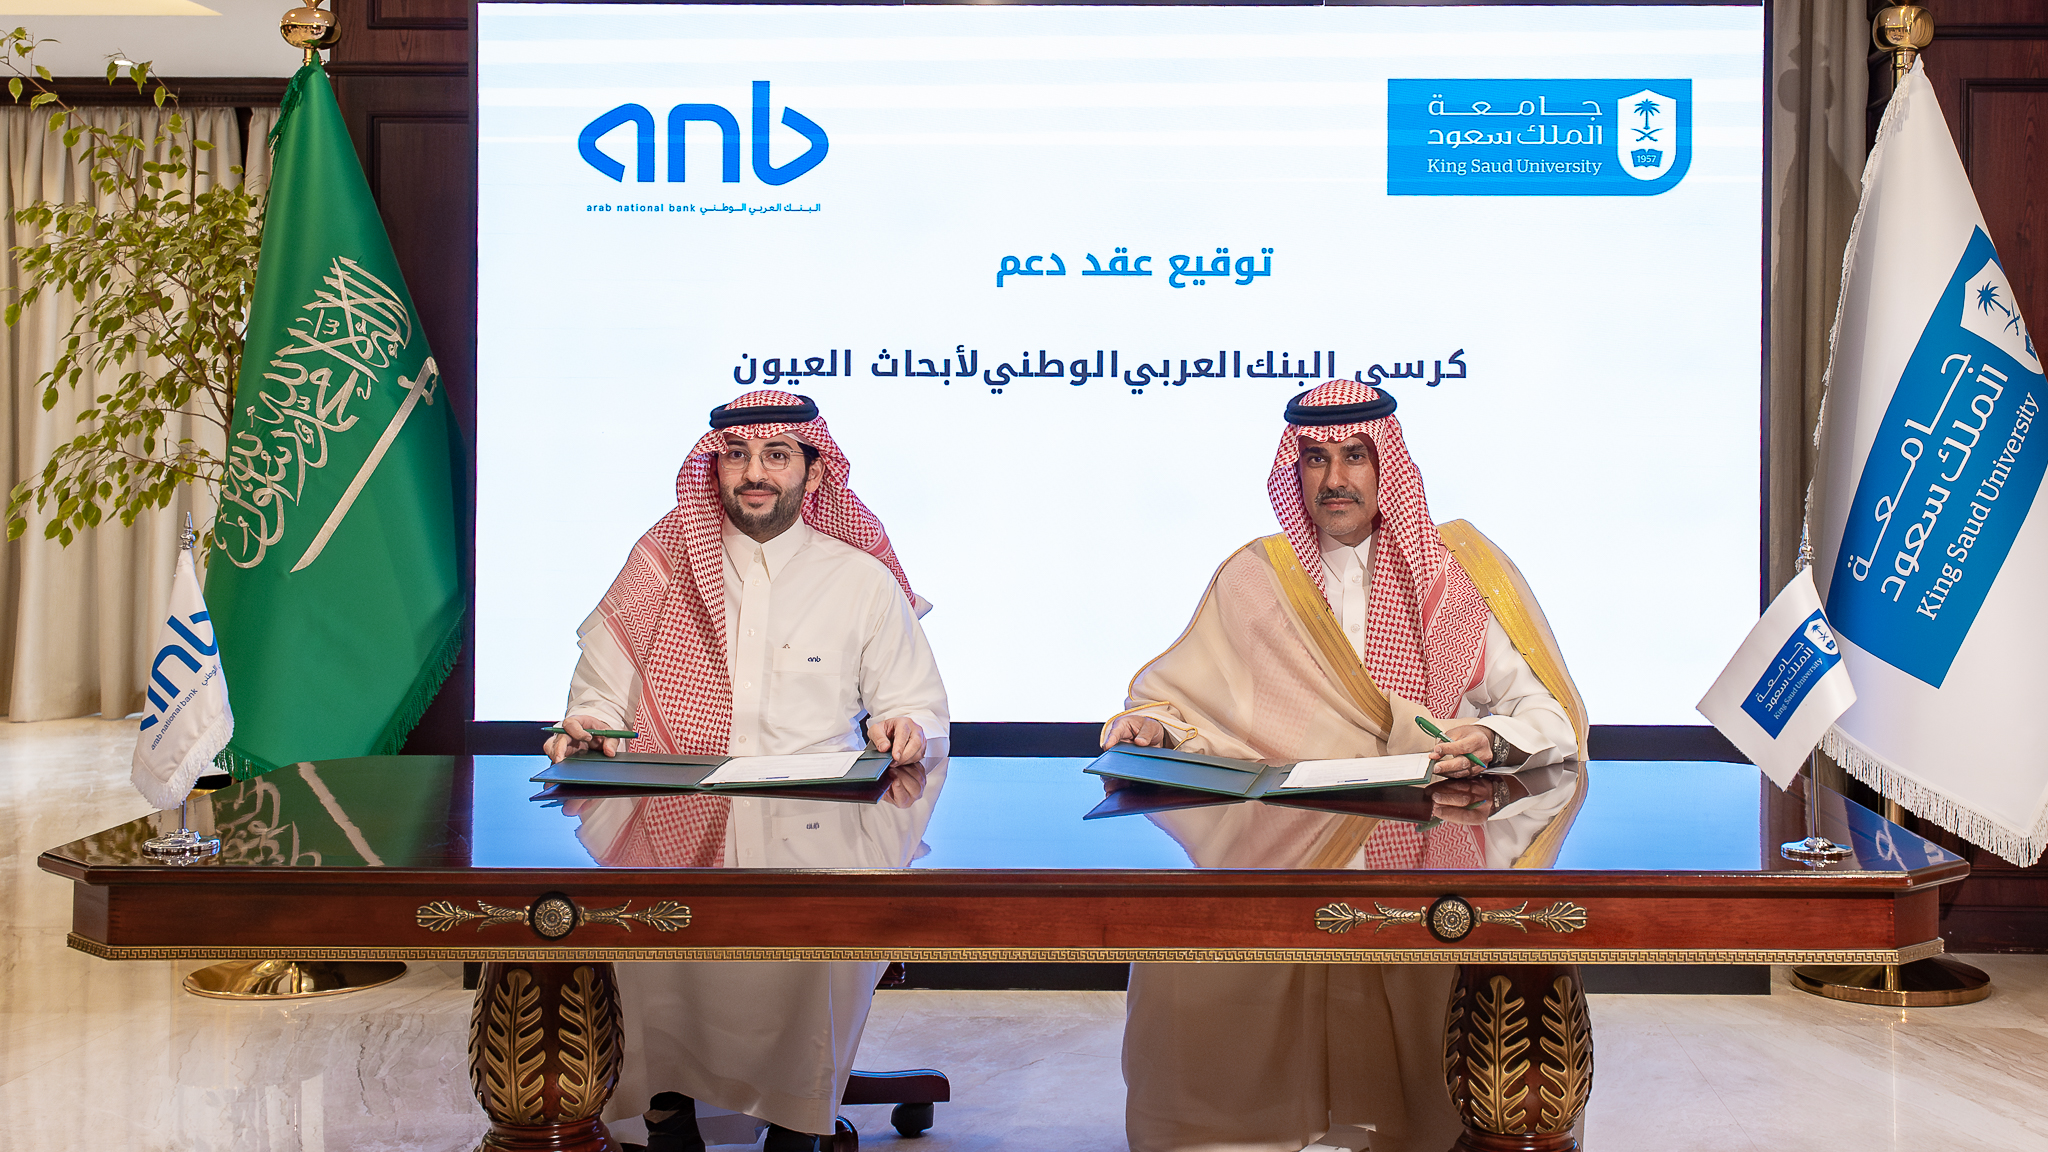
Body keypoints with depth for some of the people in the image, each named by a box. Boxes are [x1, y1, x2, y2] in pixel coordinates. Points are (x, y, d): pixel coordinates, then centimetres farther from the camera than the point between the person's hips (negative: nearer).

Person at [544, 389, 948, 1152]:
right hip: (677, 817, 1)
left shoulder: (862, 581, 12)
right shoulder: (660, 567, 14)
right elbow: (601, 699, 16)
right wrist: (587, 731, -7)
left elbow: (919, 709, 15)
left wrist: (900, 730, -8)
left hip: (813, 824, -1)